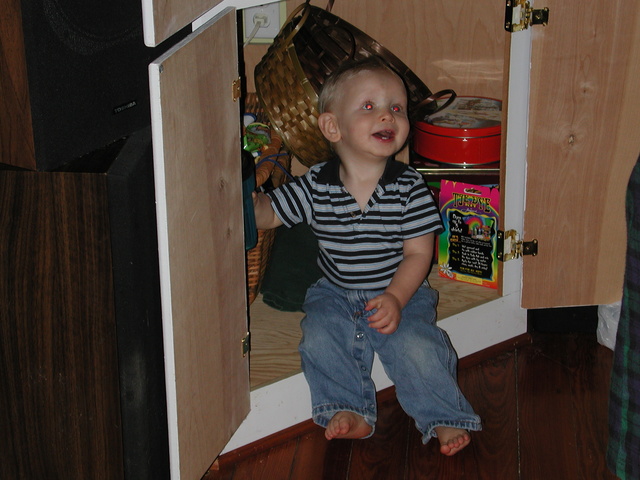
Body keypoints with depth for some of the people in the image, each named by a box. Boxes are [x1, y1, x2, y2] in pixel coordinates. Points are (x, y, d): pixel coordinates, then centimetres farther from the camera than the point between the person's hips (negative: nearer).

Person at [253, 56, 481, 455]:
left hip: (400, 292, -2)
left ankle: (445, 418, -9)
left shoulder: (410, 187, -10)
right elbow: (267, 213, 3)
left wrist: (395, 298, -23)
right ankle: (348, 409, -11)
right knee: (320, 338, -24)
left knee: (415, 345, -24)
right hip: (335, 294, 2)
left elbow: (418, 253, -10)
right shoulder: (315, 187, -6)